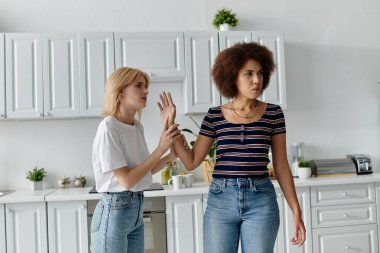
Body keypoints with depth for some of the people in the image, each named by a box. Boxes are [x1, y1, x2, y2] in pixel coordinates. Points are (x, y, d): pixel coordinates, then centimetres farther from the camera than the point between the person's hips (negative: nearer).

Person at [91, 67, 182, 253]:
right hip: (114, 212, -8)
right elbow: (126, 180, -21)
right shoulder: (109, 128, -18)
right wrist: (160, 149, -20)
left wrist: (171, 155, -3)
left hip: (136, 209, 8)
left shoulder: (137, 127, 6)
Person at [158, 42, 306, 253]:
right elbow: (191, 161, 3)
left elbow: (281, 166, 4)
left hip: (261, 201, 0)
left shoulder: (273, 113, 0)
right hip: (220, 200, 1)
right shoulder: (215, 116, 1)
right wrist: (170, 123, -1)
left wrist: (296, 211, 1)